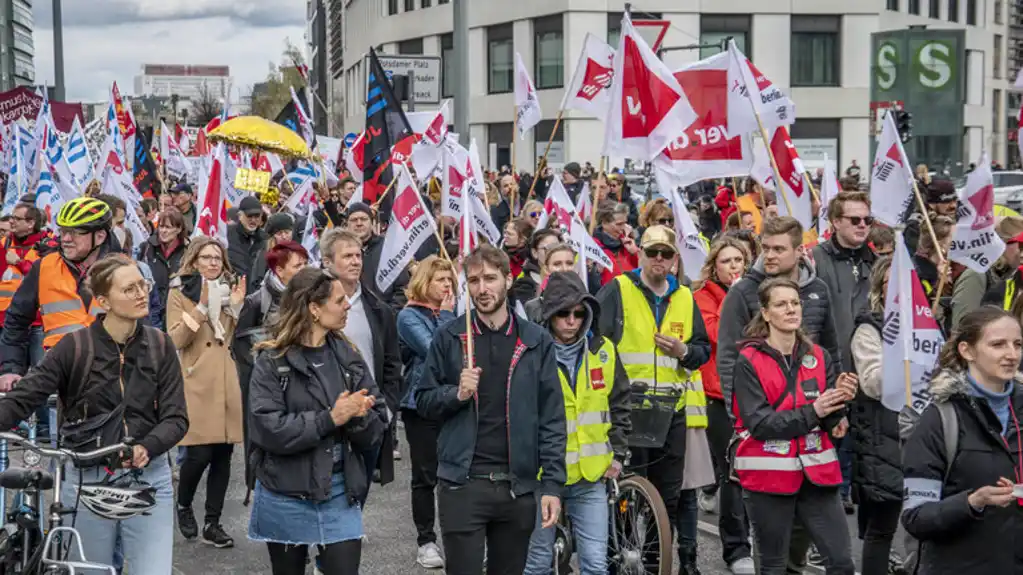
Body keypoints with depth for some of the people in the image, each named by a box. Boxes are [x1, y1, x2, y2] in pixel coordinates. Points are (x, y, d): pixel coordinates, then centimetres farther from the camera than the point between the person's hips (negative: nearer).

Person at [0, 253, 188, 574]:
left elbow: (176, 417, -4)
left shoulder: (160, 346, -1)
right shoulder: (75, 347, -7)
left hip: (148, 480, 1)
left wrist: (146, 447, -24)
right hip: (88, 482, -1)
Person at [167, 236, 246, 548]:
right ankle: (183, 505, 19)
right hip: (196, 382, -4)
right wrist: (202, 307, -17)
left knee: (223, 454, 3)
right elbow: (175, 339, -9)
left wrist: (237, 307, 0)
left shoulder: (228, 288, 16)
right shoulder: (180, 292, 2)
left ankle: (212, 523, 12)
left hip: (226, 382, 4)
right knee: (199, 453, -9)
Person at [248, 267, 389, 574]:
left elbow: (377, 428, 1)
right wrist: (331, 418, -21)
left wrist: (359, 416, -20)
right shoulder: (272, 362, -9)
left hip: (341, 495, 2)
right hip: (285, 498, -2)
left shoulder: (347, 356, 2)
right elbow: (268, 429, -20)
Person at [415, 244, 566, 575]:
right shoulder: (448, 337, 2)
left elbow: (552, 419, 2)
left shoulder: (537, 341, 3)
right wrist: (456, 393, -15)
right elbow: (423, 402, 6)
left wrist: (552, 484, -4)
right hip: (462, 484, -1)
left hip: (518, 486, 1)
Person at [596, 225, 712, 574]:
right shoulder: (617, 291, 0)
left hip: (674, 411, 4)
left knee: (670, 493, 8)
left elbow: (704, 349, 18)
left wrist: (684, 352, -3)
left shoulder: (685, 298, 13)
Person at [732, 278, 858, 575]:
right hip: (768, 474, -3)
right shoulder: (749, 361, -6)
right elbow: (759, 423, -15)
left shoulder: (819, 357, 7)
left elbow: (831, 422, 0)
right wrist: (812, 411, -22)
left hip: (815, 472, 4)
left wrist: (840, 400, -21)